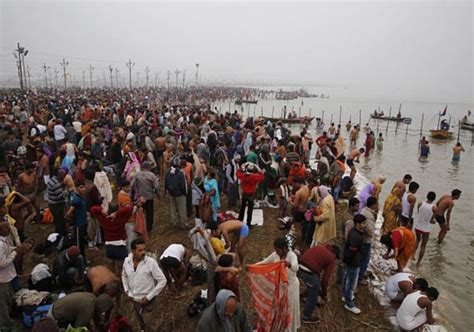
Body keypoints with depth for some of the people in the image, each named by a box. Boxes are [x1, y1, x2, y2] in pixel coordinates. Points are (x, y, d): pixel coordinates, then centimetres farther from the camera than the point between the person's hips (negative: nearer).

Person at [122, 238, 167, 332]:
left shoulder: (151, 262, -23)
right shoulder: (127, 261, -10)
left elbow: (162, 281, -19)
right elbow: (124, 275, 13)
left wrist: (149, 297, -18)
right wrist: (127, 291, 3)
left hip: (147, 301, -5)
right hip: (134, 301, 5)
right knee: (142, 324, 27)